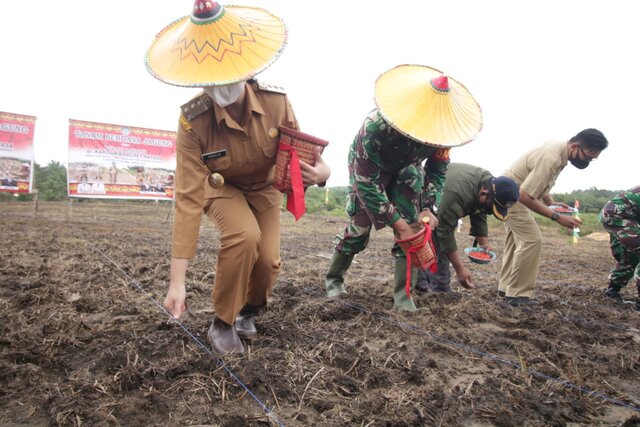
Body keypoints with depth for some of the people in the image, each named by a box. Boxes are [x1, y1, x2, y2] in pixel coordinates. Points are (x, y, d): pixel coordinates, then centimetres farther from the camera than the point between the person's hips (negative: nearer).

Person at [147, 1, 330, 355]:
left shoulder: (276, 102, -28)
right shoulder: (193, 121, -32)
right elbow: (188, 198, -34)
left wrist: (319, 171, -40)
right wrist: (177, 280, -36)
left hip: (264, 187, 3)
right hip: (221, 187, -2)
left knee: (268, 260, -14)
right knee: (244, 235, -33)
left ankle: (248, 312, 24)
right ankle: (222, 324, -8)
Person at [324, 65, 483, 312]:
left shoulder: (438, 127, -29)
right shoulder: (374, 127, -42)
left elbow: (437, 170, -11)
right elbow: (366, 182, -36)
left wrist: (427, 208, -26)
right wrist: (397, 223, -37)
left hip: (407, 169, 4)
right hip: (368, 167, -3)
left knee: (412, 226, -12)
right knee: (359, 225, -8)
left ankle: (403, 294, -3)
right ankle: (333, 279, 17)